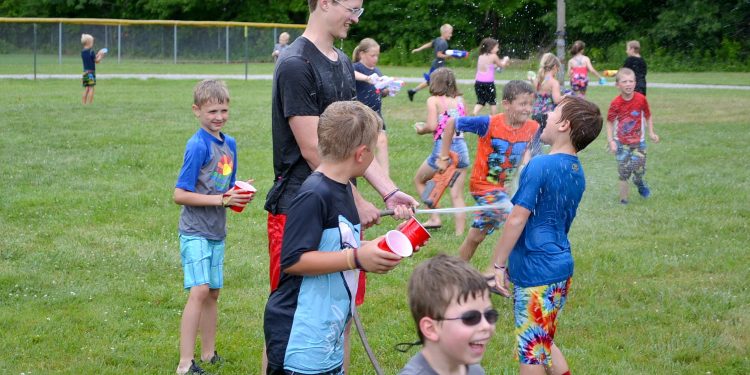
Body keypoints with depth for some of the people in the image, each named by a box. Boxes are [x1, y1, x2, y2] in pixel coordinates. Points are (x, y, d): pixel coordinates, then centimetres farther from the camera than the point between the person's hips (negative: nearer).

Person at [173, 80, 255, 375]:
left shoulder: (229, 144, 9)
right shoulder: (198, 145, -15)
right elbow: (180, 195, -17)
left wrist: (240, 194, -4)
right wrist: (222, 199, -20)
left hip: (217, 231, 8)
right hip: (195, 231, -8)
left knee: (213, 293, 14)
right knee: (199, 291, -16)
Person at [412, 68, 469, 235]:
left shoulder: (433, 100, -3)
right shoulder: (460, 100, 9)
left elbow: (432, 126, -14)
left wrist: (421, 129, 6)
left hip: (442, 148, -4)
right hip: (461, 148, 4)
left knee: (419, 180, 21)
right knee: (457, 195, 7)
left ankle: (435, 218, 12)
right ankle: (460, 232, 1)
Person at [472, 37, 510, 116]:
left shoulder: (480, 57, 11)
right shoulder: (493, 56, -6)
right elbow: (502, 66, 7)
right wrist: (505, 60, 26)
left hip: (478, 82, 5)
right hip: (488, 83, -5)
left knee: (480, 102, 13)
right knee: (493, 102, 11)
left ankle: (474, 115, -6)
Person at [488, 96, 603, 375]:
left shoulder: (540, 166, -17)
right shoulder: (577, 172, 10)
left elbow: (517, 219, -17)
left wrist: (497, 265, -10)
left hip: (536, 273, -8)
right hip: (561, 267, 8)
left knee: (531, 352, 2)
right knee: (543, 344, 22)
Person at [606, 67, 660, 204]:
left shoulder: (641, 99, -11)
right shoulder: (616, 103, -15)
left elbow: (648, 116, 2)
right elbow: (610, 122, -9)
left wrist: (651, 133, -6)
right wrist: (610, 141, -16)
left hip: (638, 141, 1)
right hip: (621, 142, -1)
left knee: (639, 169, -1)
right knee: (624, 171, 0)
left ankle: (640, 183, 36)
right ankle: (623, 199, 11)